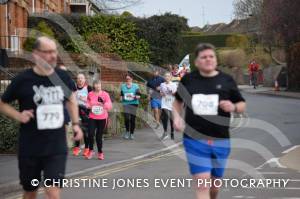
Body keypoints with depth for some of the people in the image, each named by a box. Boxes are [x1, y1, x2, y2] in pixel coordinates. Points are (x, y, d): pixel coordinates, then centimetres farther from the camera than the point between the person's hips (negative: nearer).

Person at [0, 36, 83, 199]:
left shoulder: (63, 77, -2)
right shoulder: (22, 80, -10)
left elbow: (71, 98, 20)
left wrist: (75, 123, 10)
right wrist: (18, 115, -13)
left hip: (57, 147, 1)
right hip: (29, 148, -1)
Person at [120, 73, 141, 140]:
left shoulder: (135, 86, 3)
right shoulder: (123, 86, 11)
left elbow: (139, 96, 0)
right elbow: (121, 95, 21)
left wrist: (135, 97, -20)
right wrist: (122, 98, 1)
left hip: (134, 104, -1)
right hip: (126, 104, 1)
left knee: (132, 119, 1)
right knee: (126, 118, -15)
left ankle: (132, 133, 15)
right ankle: (127, 131, 7)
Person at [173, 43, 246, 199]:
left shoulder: (226, 80, 1)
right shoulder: (188, 79, 1)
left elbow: (242, 105, 9)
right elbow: (178, 101, 19)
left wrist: (233, 107, -13)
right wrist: (177, 117, 1)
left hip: (220, 141, 2)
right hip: (195, 140, -2)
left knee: (214, 184, 15)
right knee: (202, 183, -12)